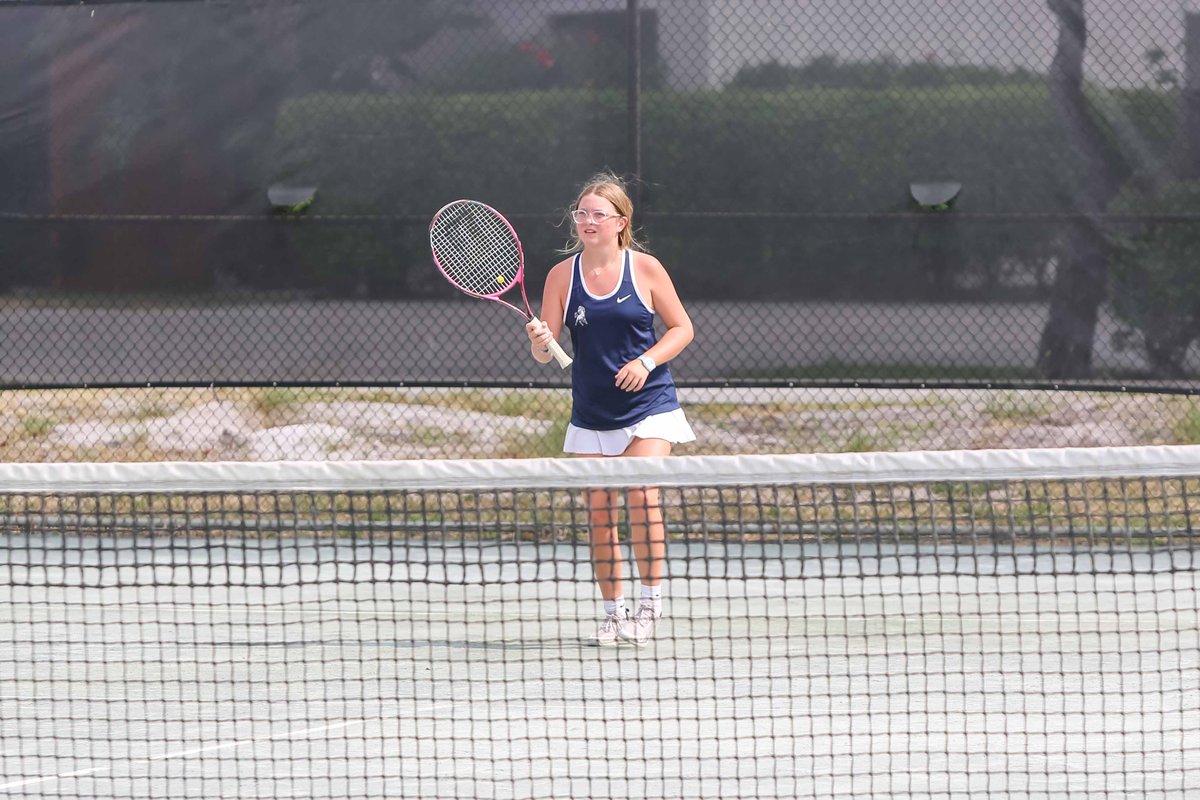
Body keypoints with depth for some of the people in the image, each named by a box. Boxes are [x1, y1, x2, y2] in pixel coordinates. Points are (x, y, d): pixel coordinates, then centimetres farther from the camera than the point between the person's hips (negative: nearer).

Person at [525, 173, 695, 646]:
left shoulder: (645, 268, -4)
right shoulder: (562, 275, 1)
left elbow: (681, 328, 2)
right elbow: (545, 353, 0)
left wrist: (647, 361, -14)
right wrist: (540, 341, -24)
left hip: (647, 408, -3)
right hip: (591, 415, 3)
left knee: (642, 496, -17)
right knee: (600, 514, 2)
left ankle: (650, 607, -8)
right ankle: (613, 615, 12)